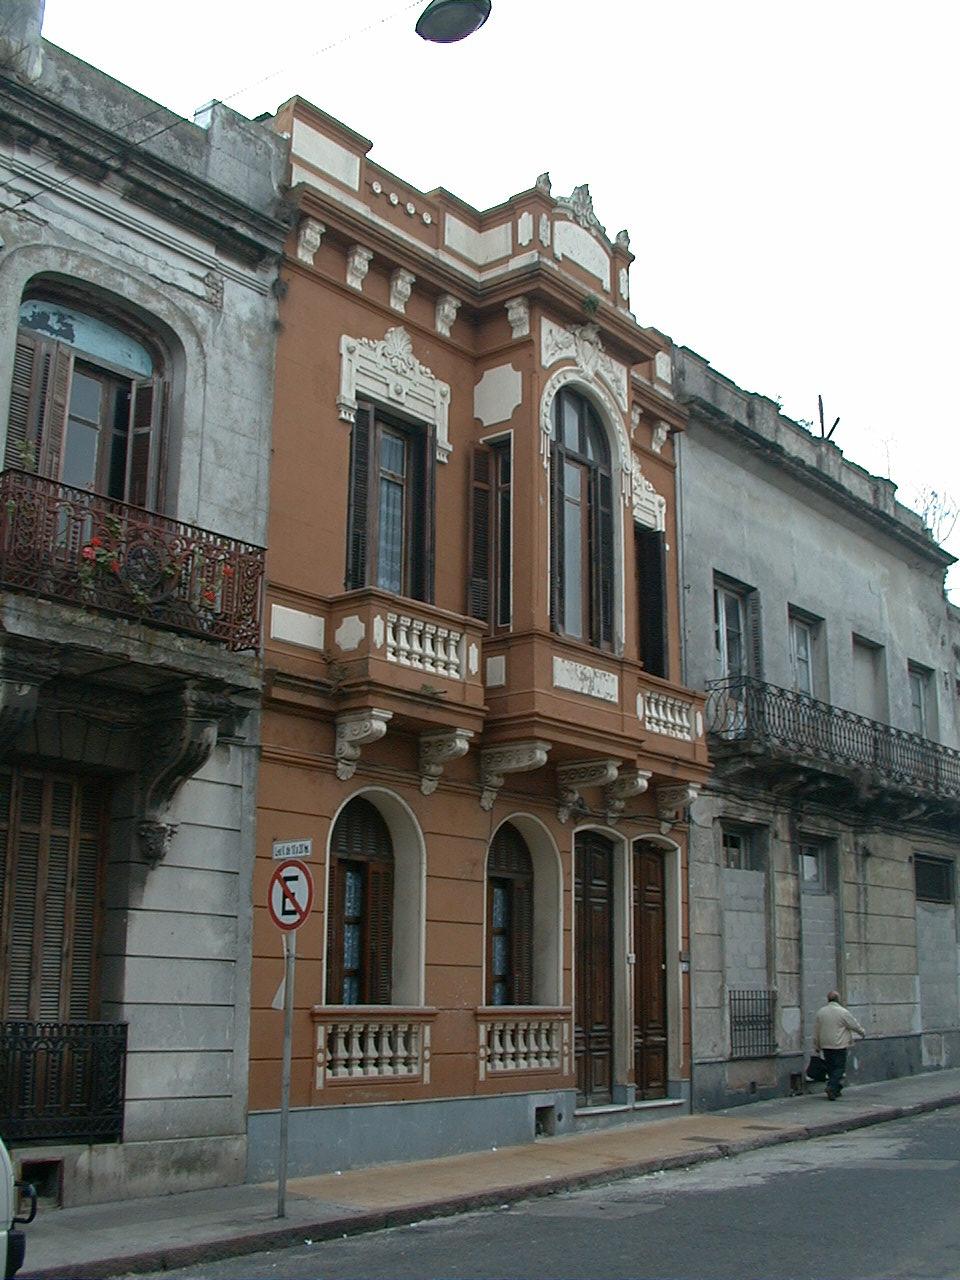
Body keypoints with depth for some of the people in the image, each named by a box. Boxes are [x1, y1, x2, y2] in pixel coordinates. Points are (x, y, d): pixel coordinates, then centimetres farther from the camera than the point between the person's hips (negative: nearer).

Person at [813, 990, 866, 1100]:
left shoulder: (820, 1012, 5)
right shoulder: (843, 1012, -10)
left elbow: (816, 1031, 10)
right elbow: (855, 1025, -1)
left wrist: (816, 1046, 19)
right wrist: (863, 1033, 20)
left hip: (825, 1046, 5)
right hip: (839, 1046, -5)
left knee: (830, 1067, 14)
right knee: (839, 1068, -2)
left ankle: (836, 1089, 19)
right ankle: (832, 1088, -16)